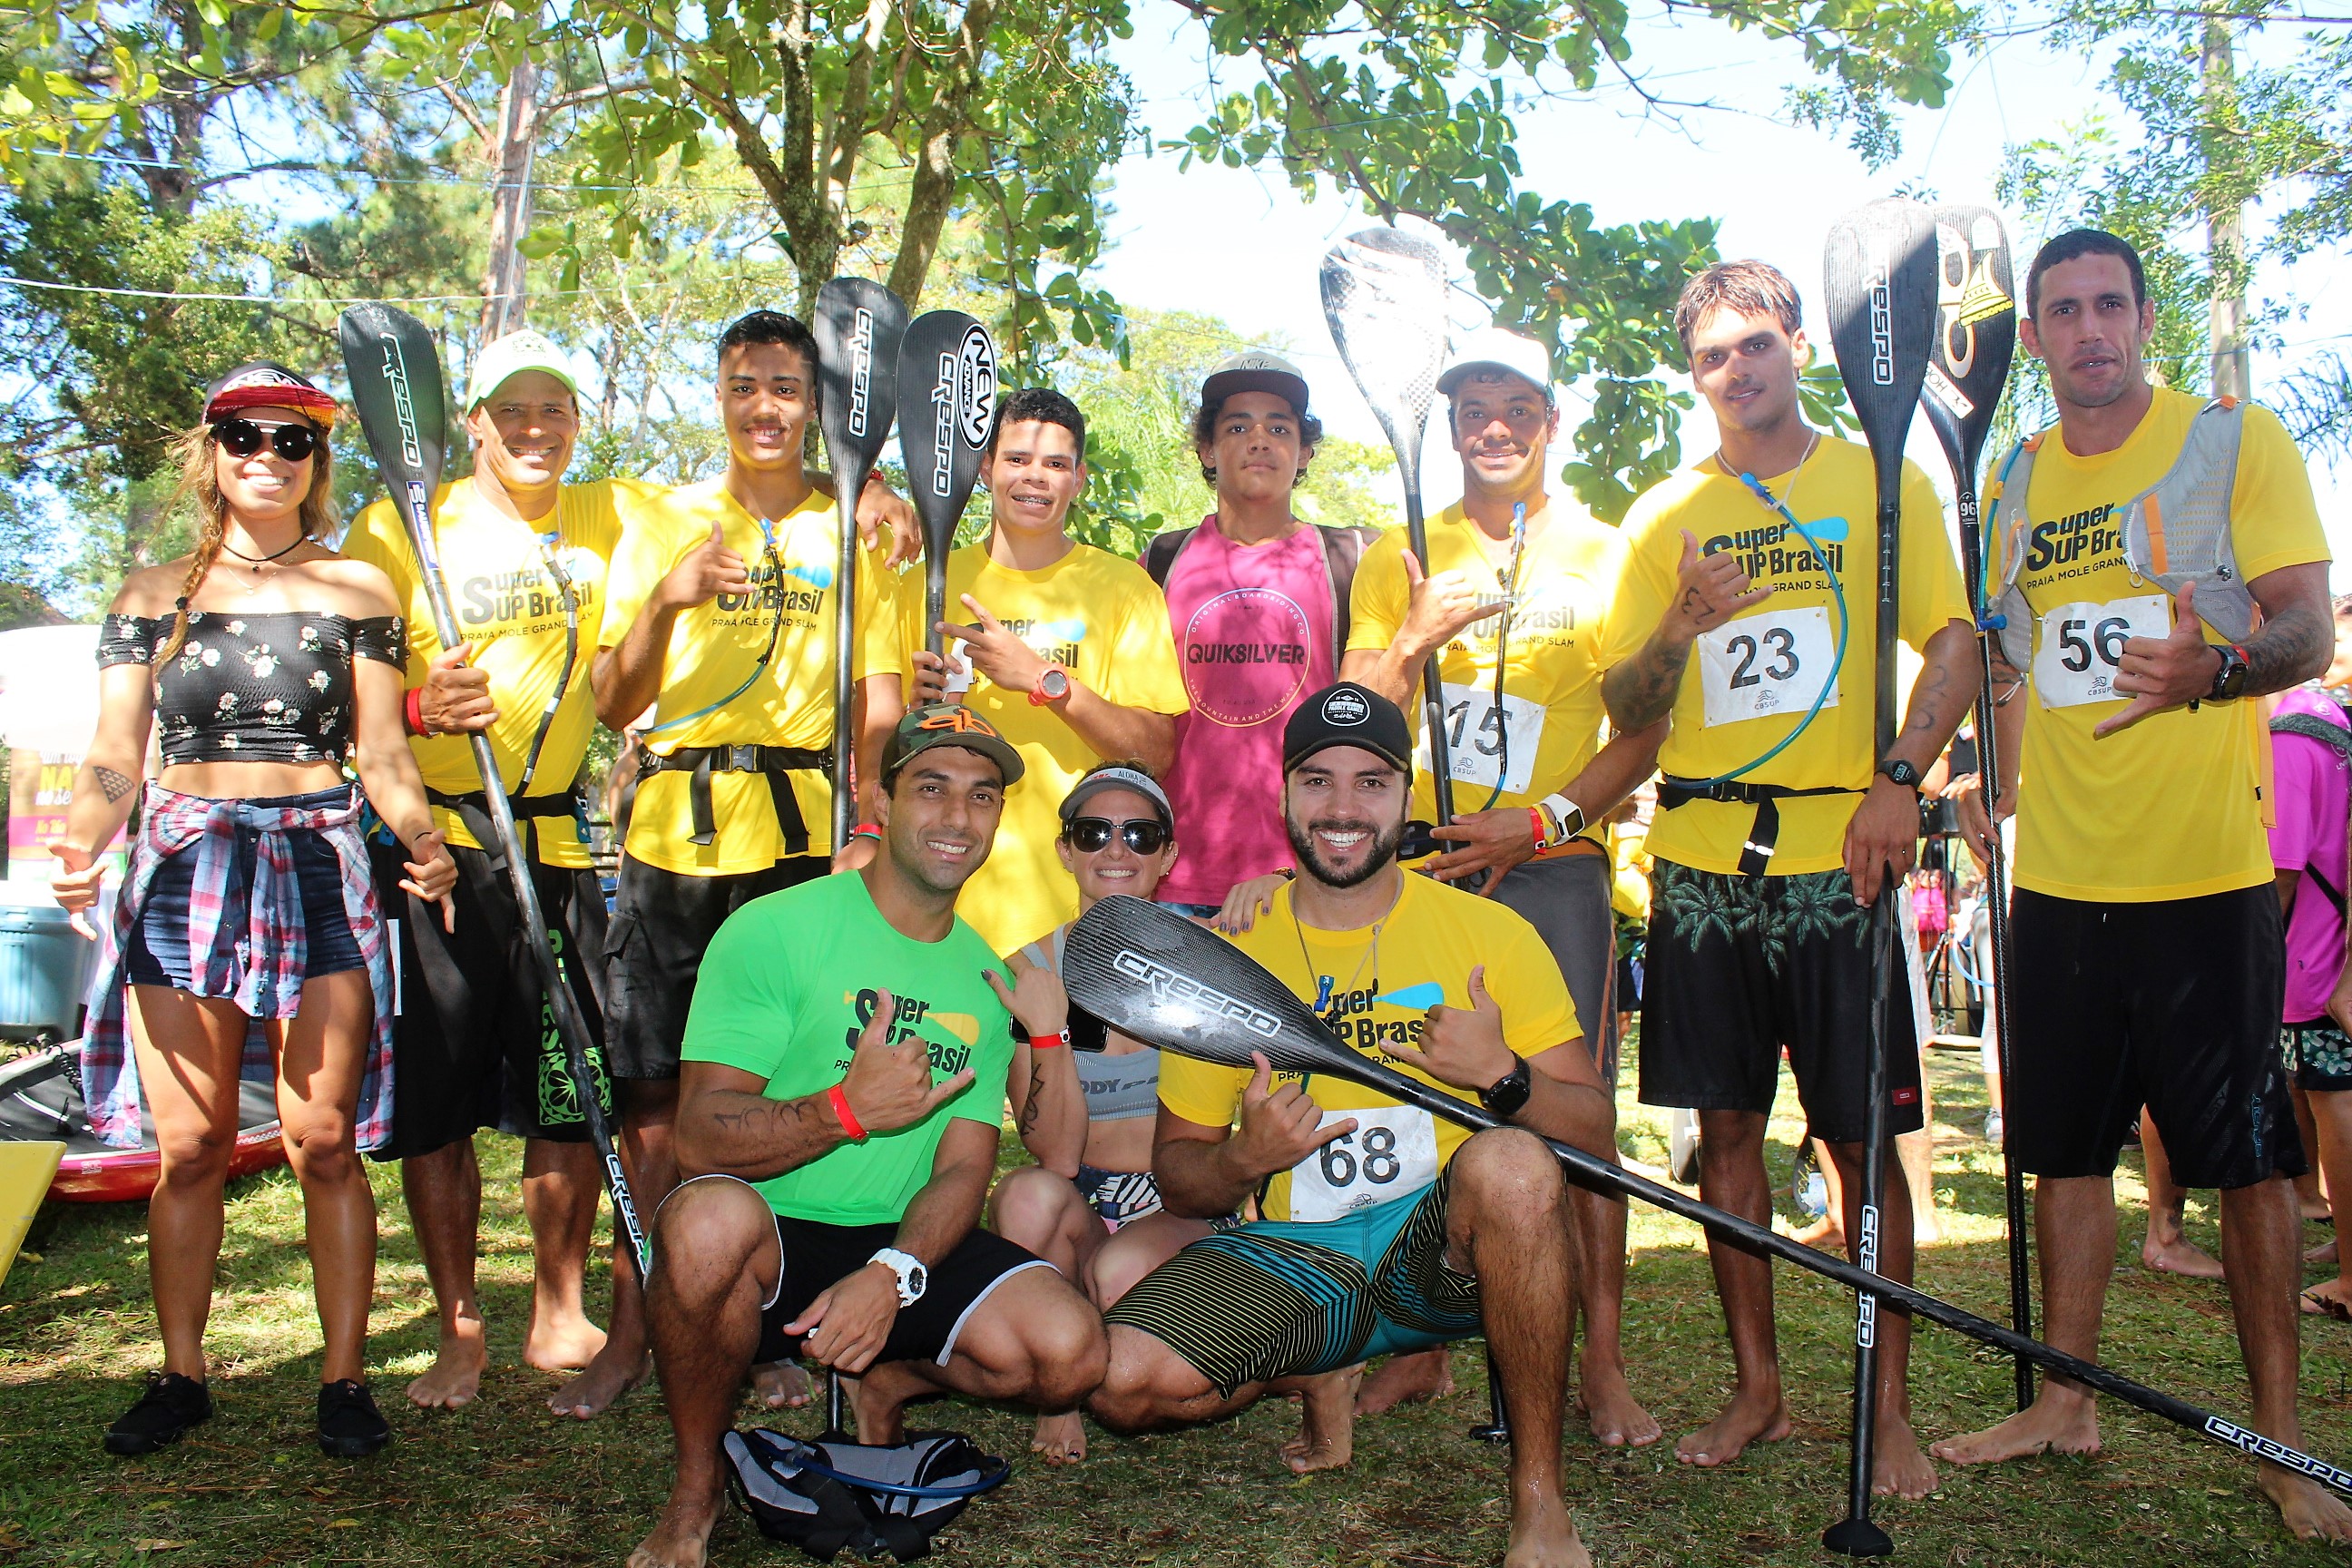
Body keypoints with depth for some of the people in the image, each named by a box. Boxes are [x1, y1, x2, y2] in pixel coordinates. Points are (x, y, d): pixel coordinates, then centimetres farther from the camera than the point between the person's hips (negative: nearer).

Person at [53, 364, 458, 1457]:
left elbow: (383, 757, 5)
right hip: (185, 868, 1)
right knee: (189, 1147, 5)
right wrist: (81, 845, -15)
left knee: (324, 1142, -1)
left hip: (318, 865, -1)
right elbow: (114, 758, 6)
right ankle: (181, 1374, 22)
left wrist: (423, 842, -15)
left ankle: (344, 1378, 10)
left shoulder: (356, 590, 8)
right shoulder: (155, 594, 11)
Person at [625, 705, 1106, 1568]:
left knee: (1070, 1350, -21)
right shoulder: (775, 930, -9)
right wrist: (845, 1111, -33)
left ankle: (890, 1379, 14)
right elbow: (699, 1138, -15)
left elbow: (964, 1170, 1)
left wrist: (892, 1272, -20)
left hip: (904, 1242, 4)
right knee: (711, 1216, -38)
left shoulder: (986, 978, 7)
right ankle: (696, 1492, -9)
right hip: (770, 1240, -3)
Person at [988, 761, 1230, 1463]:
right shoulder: (1032, 968, -1)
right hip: (1081, 1206, 1)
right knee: (1030, 1194, -33)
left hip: (1182, 1210, -1)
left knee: (1123, 1269, -33)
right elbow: (1056, 1155, -9)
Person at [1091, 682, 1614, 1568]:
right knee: (1123, 1378, -23)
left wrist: (1503, 1076, -22)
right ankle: (1321, 1380, 11)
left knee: (1512, 1163, -34)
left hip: (1445, 1252, -1)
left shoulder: (1490, 933, 0)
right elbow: (1177, 1179, 6)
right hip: (1290, 1255, 2)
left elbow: (1595, 1134, -1)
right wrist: (1245, 1159, -17)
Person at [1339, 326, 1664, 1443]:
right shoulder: (1400, 561, 11)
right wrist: (1415, 636, -12)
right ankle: (1421, 1348, 18)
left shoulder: (1602, 555, 8)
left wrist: (1540, 819, -10)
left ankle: (1602, 1363, 8)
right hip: (1421, 865, 2)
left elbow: (1643, 734, 3)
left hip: (1555, 868, -1)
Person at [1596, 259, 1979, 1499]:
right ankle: (1756, 1387, 21)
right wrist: (1679, 627, -10)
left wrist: (1898, 780, -14)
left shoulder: (1884, 483, 7)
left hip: (1837, 856, -2)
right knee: (1726, 1126, 7)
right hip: (1701, 857, 3)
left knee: (1863, 1138, 1)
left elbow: (1956, 644, 0)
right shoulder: (1665, 515, 12)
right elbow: (1623, 706, 10)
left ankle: (1889, 1408, 15)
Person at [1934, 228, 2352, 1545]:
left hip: (2208, 871, -4)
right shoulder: (2013, 483, 12)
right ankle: (2066, 1402, 24)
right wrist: (1993, 782, 8)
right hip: (2058, 876, 4)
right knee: (2065, 1146, 11)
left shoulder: (2240, 441, -1)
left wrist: (2214, 669, -31)